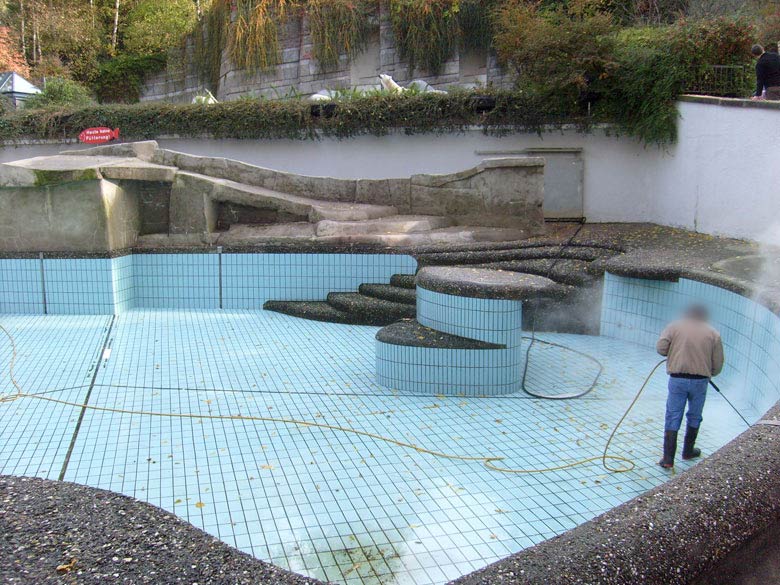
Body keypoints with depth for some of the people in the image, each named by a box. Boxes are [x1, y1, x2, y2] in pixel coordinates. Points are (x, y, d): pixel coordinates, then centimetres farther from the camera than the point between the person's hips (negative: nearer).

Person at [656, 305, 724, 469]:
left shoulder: (674, 327, 4)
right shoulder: (713, 334, 6)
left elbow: (660, 348, -8)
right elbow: (718, 365, 4)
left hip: (677, 379, -1)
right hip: (700, 381, 1)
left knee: (672, 418, 4)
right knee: (694, 417, 20)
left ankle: (668, 459, 1)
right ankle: (688, 451, 35)